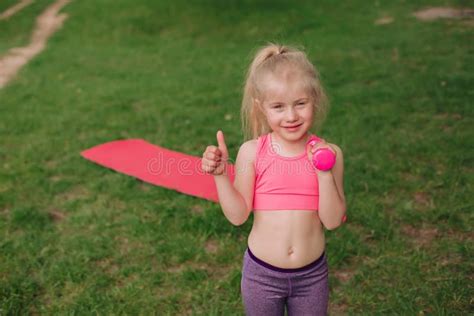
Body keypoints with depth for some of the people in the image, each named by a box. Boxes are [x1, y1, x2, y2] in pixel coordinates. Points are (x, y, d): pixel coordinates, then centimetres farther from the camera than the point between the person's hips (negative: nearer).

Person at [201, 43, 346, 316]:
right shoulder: (252, 152, -13)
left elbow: (332, 221, -13)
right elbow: (238, 215, -12)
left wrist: (324, 173, -24)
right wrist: (220, 173, -23)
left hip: (312, 274, 1)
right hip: (261, 273, 0)